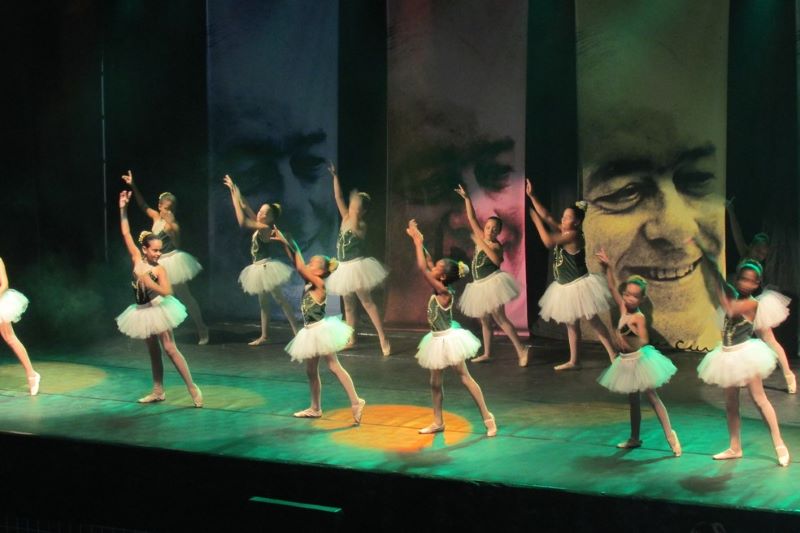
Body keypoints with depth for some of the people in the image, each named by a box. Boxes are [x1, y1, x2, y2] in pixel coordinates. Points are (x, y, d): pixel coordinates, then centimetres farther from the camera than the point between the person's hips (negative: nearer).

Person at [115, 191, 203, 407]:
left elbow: (166, 291, -23)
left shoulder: (159, 269, -13)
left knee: (170, 349, -8)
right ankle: (158, 391, 20)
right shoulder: (137, 258, -1)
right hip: (142, 312, 5)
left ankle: (192, 387, -5)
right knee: (153, 351, 13)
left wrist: (146, 281, -27)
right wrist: (123, 209, -4)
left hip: (157, 310, -5)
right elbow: (126, 233, 0)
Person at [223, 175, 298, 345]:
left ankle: (296, 331, -4)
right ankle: (264, 335, 17)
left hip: (266, 267, -9)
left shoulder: (266, 228, -18)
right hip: (259, 268, 9)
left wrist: (235, 198, -25)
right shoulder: (260, 226, 6)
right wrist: (234, 191, 4)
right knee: (263, 302, 12)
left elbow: (243, 222, -28)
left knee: (280, 299, -7)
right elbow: (245, 207, 11)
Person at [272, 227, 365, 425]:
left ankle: (356, 402, -13)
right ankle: (315, 408, 23)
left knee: (335, 367, -11)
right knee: (311, 371, 13)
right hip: (311, 332, 9)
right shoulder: (309, 283, 7)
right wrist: (285, 244, 0)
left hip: (321, 330, -9)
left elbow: (300, 268, -21)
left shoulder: (319, 284, -14)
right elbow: (298, 266, 5)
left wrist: (294, 247, -16)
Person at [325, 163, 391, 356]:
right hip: (345, 268, 8)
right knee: (348, 305, 12)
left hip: (357, 266, -8)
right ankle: (351, 339, 20)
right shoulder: (345, 218, 7)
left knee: (367, 302, -11)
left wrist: (356, 212, -35)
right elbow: (338, 197, 9)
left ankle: (383, 339, -13)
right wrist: (335, 176, 5)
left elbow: (354, 229, -35)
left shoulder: (361, 225, -11)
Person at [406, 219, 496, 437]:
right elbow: (427, 263, 8)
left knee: (465, 378, -5)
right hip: (437, 340, 9)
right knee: (435, 382, 12)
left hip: (448, 339, -9)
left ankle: (487, 417, 0)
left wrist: (418, 242, -18)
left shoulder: (444, 292, -21)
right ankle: (438, 422, 20)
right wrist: (418, 241, 2)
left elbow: (422, 268, -25)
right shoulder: (440, 289, 1)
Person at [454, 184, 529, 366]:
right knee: (485, 320, 13)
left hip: (492, 283, -8)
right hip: (479, 286, 8)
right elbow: (472, 218, 10)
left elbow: (497, 260, -34)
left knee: (500, 319, -11)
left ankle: (521, 349, -11)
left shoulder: (495, 245, -12)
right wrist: (466, 198, 2)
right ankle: (487, 353, 21)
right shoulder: (481, 238, 6)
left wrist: (481, 243, -29)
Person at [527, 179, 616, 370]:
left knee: (594, 321, -6)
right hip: (566, 287, 9)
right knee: (571, 324, 13)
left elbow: (548, 241, -28)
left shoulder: (573, 234, -19)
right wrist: (531, 196, 5)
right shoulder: (563, 232, 5)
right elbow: (546, 216, 8)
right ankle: (573, 361, 20)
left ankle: (614, 356, -3)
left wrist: (535, 220, -20)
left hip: (579, 285, -9)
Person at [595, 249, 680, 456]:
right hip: (626, 361, 8)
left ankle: (669, 434, -5)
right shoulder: (623, 308, 1)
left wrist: (628, 342, -46)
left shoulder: (638, 317, -19)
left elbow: (644, 340, -29)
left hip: (639, 359, -8)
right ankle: (634, 438, 24)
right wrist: (607, 267, 0)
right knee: (633, 400, 15)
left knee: (652, 397, -7)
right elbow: (612, 287, 7)